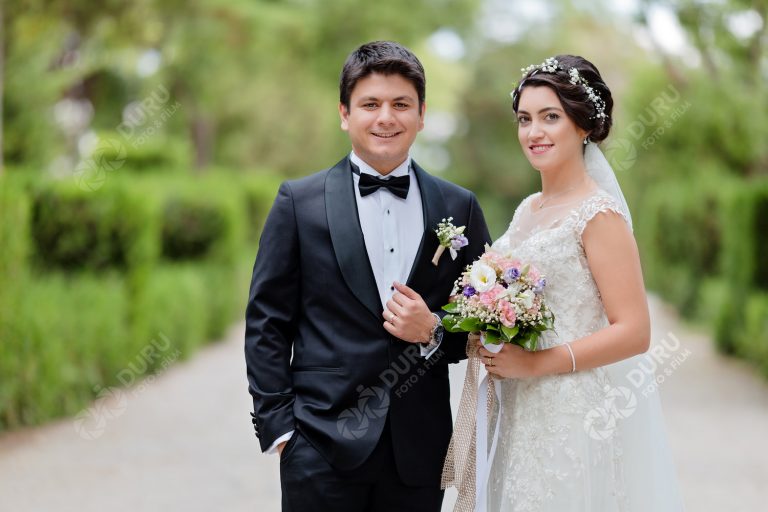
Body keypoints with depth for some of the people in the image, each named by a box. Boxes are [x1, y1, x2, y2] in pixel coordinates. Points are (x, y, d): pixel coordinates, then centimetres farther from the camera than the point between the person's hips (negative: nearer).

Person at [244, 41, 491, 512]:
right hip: (322, 447, -2)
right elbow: (267, 322, 1)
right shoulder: (299, 202, 1)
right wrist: (278, 424, -5)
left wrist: (435, 331, -9)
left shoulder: (459, 207, 6)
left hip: (420, 450, 2)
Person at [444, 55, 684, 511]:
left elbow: (634, 332, -18)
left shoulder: (598, 215, -13)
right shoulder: (528, 210, 10)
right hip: (523, 417, 7)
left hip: (578, 419, -7)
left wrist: (535, 364, -20)